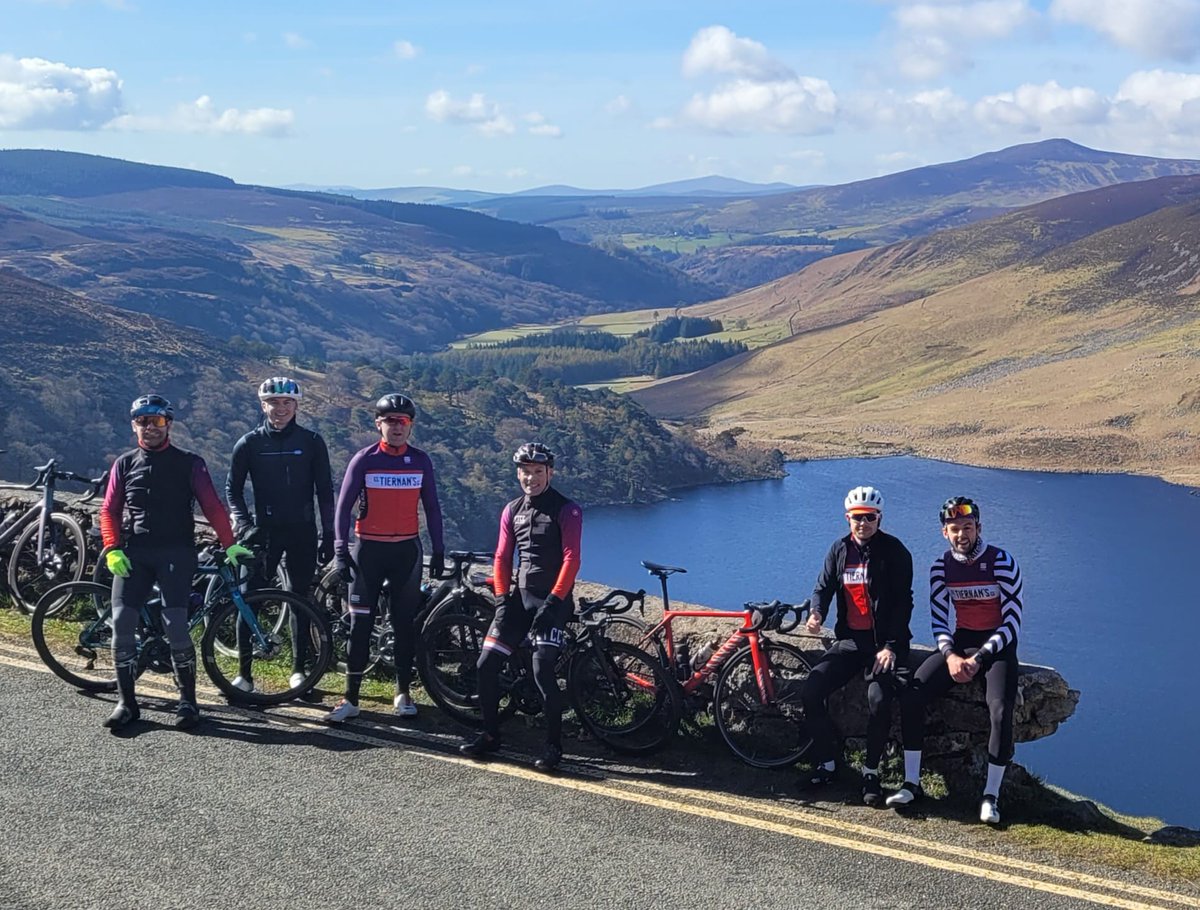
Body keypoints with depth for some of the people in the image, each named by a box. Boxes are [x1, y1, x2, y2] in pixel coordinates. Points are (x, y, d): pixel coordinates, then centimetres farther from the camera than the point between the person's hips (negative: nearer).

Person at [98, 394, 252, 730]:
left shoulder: (189, 464, 5)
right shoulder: (124, 464, 13)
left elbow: (212, 506, -2)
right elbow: (110, 510, 10)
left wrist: (230, 545, -13)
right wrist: (113, 550, -4)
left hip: (176, 552, -3)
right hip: (134, 553, 3)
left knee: (175, 625, -13)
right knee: (121, 623, -6)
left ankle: (188, 700, 0)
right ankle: (126, 702, 5)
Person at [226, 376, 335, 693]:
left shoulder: (311, 442, 1)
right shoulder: (249, 443, 1)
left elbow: (324, 491, 4)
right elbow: (233, 489, 7)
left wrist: (328, 535, 0)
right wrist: (243, 524, -7)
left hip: (302, 533, 0)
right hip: (265, 531, 0)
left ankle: (299, 668, 18)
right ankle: (244, 673, 2)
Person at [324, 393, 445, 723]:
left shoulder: (420, 461, 3)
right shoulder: (364, 460, -4)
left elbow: (431, 508, 10)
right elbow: (343, 506, -2)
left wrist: (438, 551, 6)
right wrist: (340, 551, -9)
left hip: (407, 550, 2)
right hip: (369, 549, -2)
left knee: (405, 622, 8)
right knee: (360, 624, -3)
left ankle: (403, 693, 20)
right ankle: (351, 698, 2)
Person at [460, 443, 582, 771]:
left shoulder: (567, 511, -7)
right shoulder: (512, 511, 10)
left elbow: (571, 560, -13)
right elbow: (502, 558, 10)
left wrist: (552, 603, -19)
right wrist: (502, 600, -2)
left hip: (552, 600, -6)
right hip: (520, 596, 6)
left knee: (542, 670, -17)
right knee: (487, 663, 0)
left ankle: (554, 744, -4)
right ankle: (490, 735, 15)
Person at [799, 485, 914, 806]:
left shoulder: (894, 551, -6)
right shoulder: (839, 550, 8)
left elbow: (903, 602, -10)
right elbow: (823, 587, 7)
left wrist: (890, 647, -18)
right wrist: (816, 613, -17)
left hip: (884, 641, -5)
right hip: (849, 639, 5)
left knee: (879, 699, -28)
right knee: (811, 691, -12)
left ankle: (871, 771, -8)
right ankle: (825, 763, 4)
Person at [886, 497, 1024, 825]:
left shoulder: (1003, 563, -12)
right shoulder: (941, 566, 1)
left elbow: (1013, 623, -14)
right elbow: (938, 619, 1)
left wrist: (979, 659, -22)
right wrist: (951, 656, -17)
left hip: (997, 646, -4)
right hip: (959, 644, 4)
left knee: (1001, 711, -30)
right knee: (911, 695, -17)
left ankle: (991, 795, -17)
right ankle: (911, 783, -9)